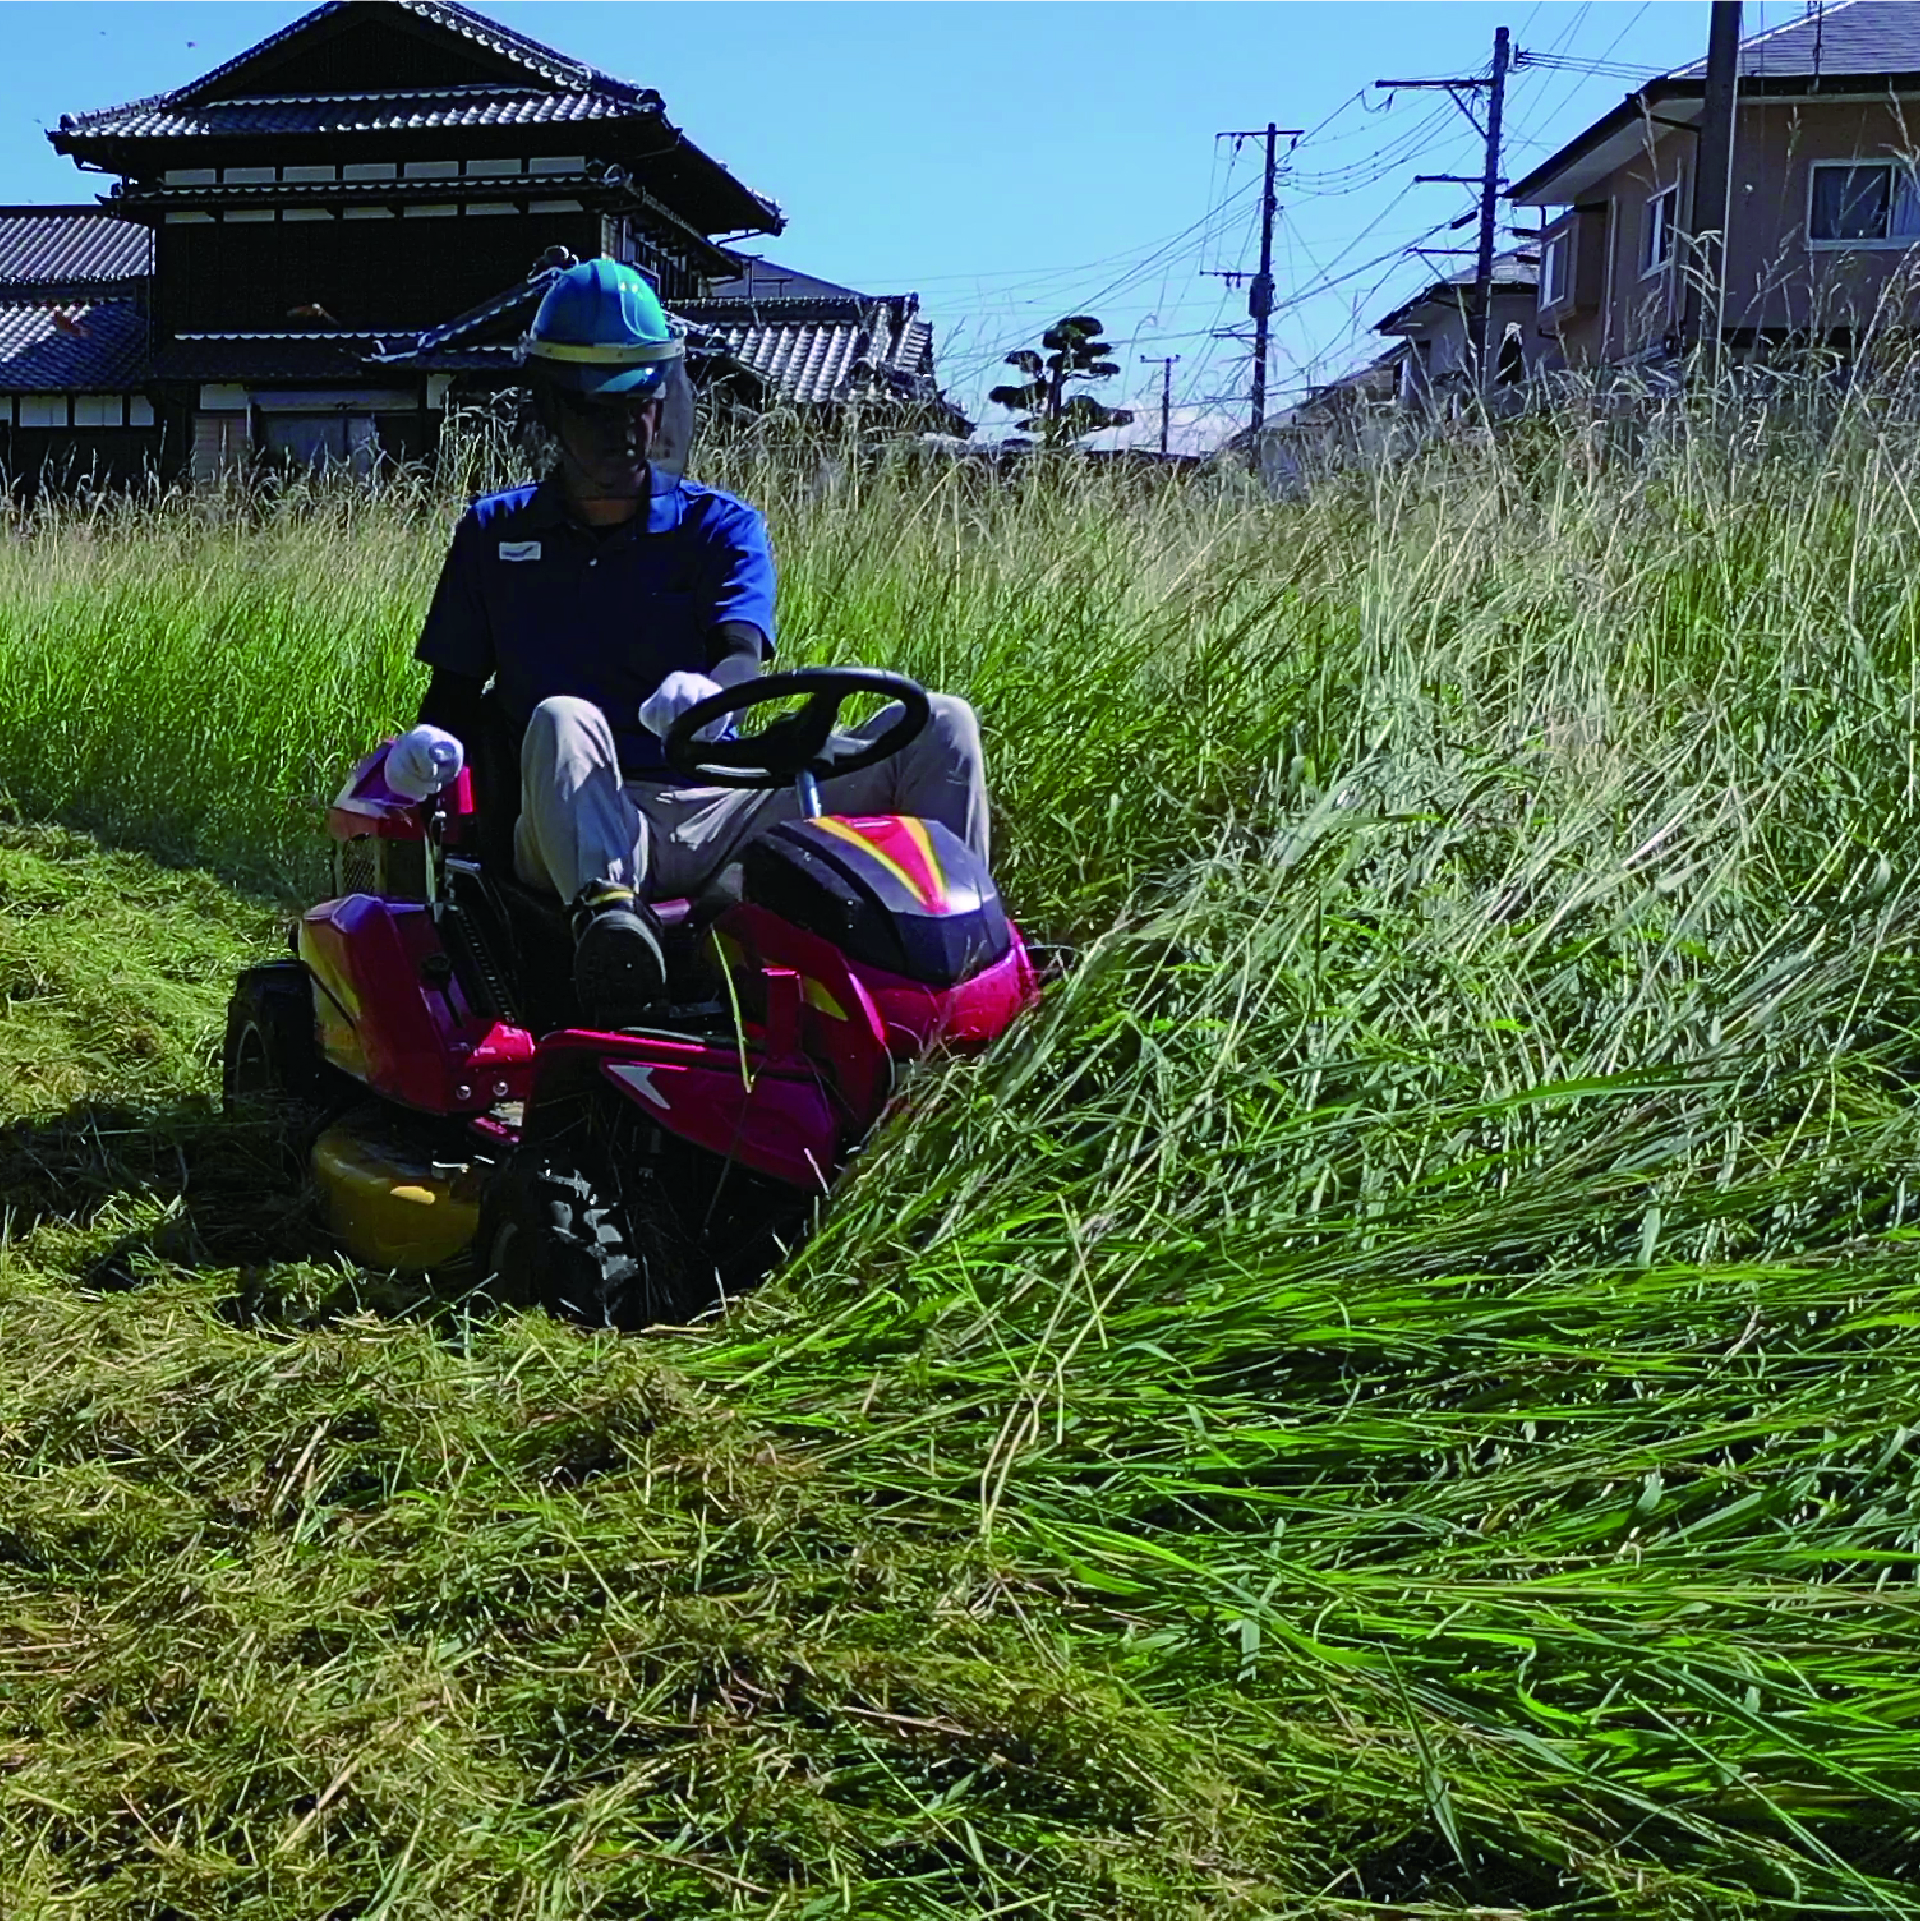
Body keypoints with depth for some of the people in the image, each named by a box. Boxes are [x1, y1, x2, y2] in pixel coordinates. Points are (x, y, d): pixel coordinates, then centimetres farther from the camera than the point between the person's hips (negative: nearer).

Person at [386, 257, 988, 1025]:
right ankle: (605, 910, -60)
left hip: (716, 815, 1)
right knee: (562, 719, -37)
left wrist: (706, 692, -34)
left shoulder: (720, 526, 11)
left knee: (941, 725, -16)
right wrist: (430, 742, -12)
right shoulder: (495, 534, 15)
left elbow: (742, 654, -8)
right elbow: (458, 691, 14)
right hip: (574, 828, -1)